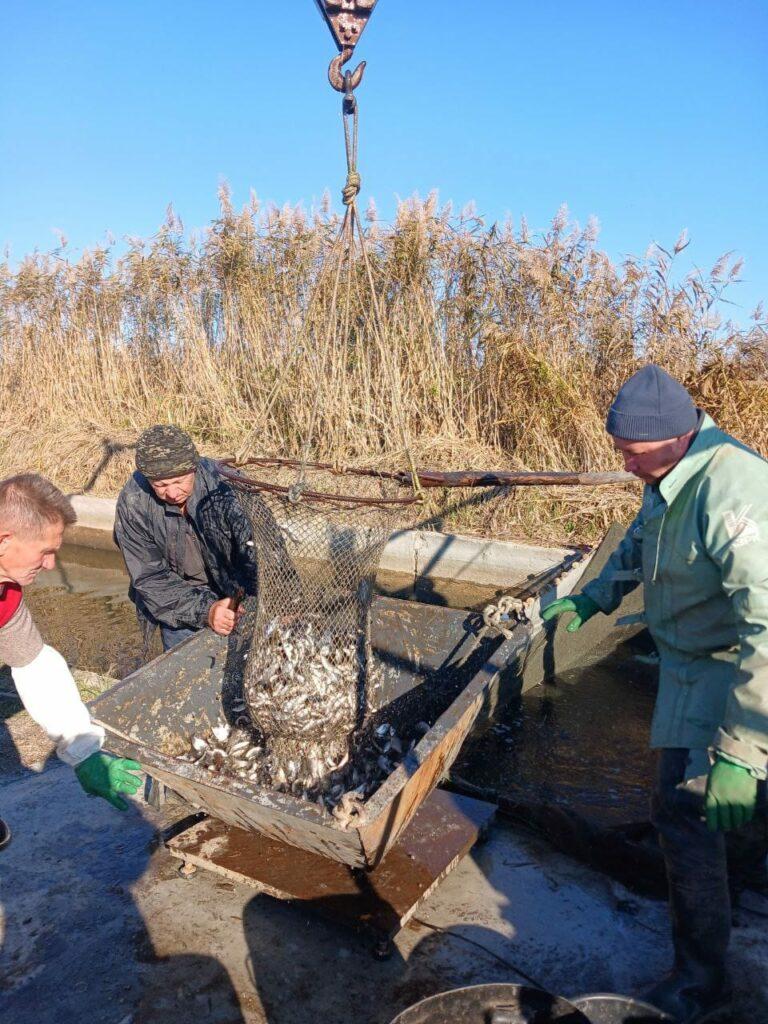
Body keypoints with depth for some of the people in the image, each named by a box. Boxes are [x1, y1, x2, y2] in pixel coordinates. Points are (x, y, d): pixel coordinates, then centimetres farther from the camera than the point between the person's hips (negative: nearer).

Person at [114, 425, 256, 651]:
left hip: (235, 598, -1)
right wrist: (205, 611, -30)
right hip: (178, 599, 1)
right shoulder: (132, 502, -18)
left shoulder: (224, 482, -25)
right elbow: (149, 577, -16)